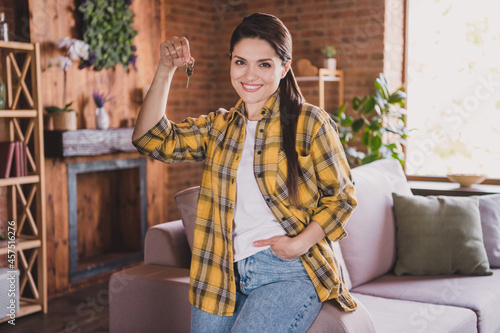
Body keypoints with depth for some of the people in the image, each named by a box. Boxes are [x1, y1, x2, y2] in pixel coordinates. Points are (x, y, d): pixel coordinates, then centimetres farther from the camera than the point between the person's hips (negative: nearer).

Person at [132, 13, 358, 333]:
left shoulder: (310, 123, -3)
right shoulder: (219, 127, 12)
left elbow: (341, 196, 1)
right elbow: (153, 139, 2)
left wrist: (300, 244, -13)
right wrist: (165, 70, -6)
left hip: (289, 273, -4)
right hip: (225, 274, 5)